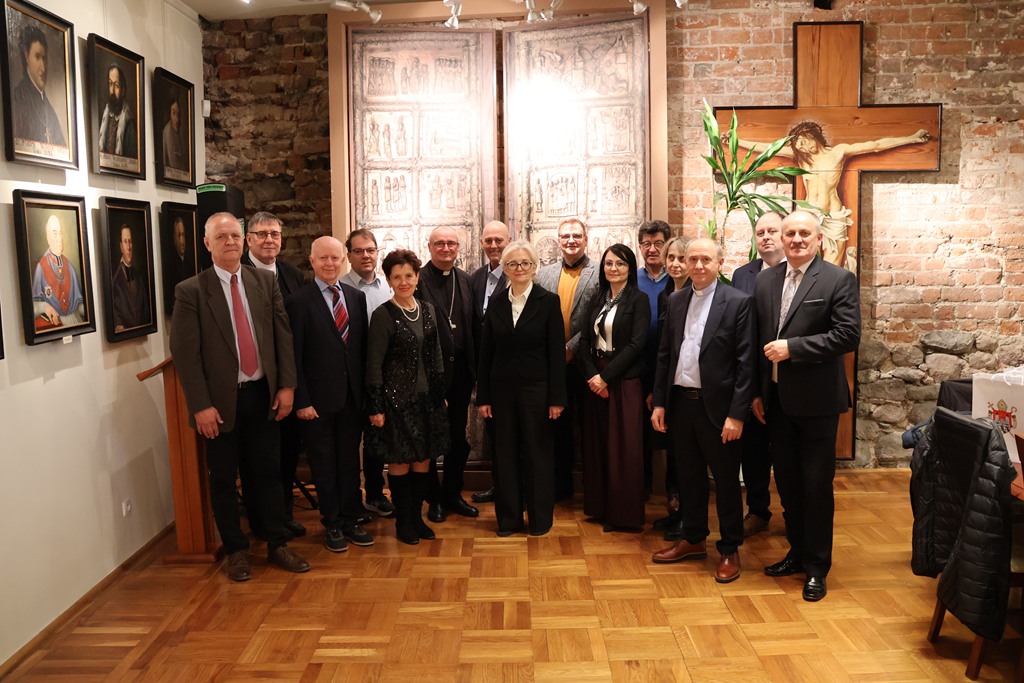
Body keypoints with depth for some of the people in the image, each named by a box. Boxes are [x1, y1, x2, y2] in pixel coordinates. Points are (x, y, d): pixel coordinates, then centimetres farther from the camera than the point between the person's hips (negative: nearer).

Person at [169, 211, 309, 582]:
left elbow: (283, 335, 4)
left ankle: (277, 544, 24)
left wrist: (286, 385, -2)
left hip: (263, 395, 3)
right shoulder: (190, 291, -7)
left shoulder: (266, 281, 3)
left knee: (268, 472, 11)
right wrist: (201, 406, -13)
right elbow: (184, 353, -9)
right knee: (224, 479, 9)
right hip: (220, 401, -2)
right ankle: (235, 551, 25)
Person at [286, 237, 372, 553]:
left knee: (350, 461, 13)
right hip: (319, 398, -4)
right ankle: (332, 524, 24)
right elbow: (295, 356, -9)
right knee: (324, 464, 9)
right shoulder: (299, 301, -8)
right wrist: (301, 401, -12)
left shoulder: (356, 297, 6)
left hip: (353, 395, 4)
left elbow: (363, 346, 8)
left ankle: (350, 520, 27)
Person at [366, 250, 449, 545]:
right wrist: (376, 407, -12)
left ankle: (417, 517, 24)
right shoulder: (383, 315, -9)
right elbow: (374, 364, -9)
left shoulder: (427, 310, 7)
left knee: (423, 459, 10)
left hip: (426, 397, 5)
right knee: (399, 461, 4)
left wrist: (442, 392, 11)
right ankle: (403, 522, 18)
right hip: (397, 397, -5)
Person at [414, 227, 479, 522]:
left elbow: (473, 325, 5)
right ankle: (434, 498, 24)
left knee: (459, 436, 14)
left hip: (460, 368, 5)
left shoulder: (465, 280, 7)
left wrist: (474, 367, 0)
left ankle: (453, 493, 29)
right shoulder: (417, 280, -9)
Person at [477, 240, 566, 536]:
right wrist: (483, 397, 3)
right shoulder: (496, 303, 6)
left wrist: (556, 398, -9)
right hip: (502, 389, 3)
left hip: (536, 389, -3)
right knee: (505, 453, 8)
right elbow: (485, 353, 6)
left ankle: (540, 518, 19)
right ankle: (508, 518, 21)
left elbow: (557, 353, -5)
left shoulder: (548, 301, -3)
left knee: (537, 452, 6)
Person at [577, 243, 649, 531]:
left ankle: (624, 513, 10)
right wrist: (592, 375, -9)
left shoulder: (638, 300, -4)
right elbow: (585, 340, 6)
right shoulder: (598, 300, 12)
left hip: (624, 381, -5)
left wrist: (606, 376, -15)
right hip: (596, 380, 5)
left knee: (623, 446, -1)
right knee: (597, 443, 9)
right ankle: (600, 507, 20)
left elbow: (636, 344, -13)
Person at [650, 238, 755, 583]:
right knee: (688, 475, 16)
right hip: (680, 401, 5)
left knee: (726, 480, 8)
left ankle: (730, 550, 23)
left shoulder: (738, 302, -8)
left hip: (717, 406, -5)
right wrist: (660, 402, 6)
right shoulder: (676, 301, 8)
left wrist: (736, 414, -14)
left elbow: (745, 363, -11)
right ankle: (693, 539, 33)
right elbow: (664, 354, 10)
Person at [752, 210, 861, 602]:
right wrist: (757, 393, 8)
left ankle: (817, 567, 19)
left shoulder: (839, 280, -7)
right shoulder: (765, 281, 8)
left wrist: (792, 347, -19)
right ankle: (797, 553, 32)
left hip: (816, 400, -5)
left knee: (817, 486, 5)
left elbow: (848, 336, -16)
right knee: (787, 483, 15)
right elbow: (759, 340, 10)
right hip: (777, 400, 5)